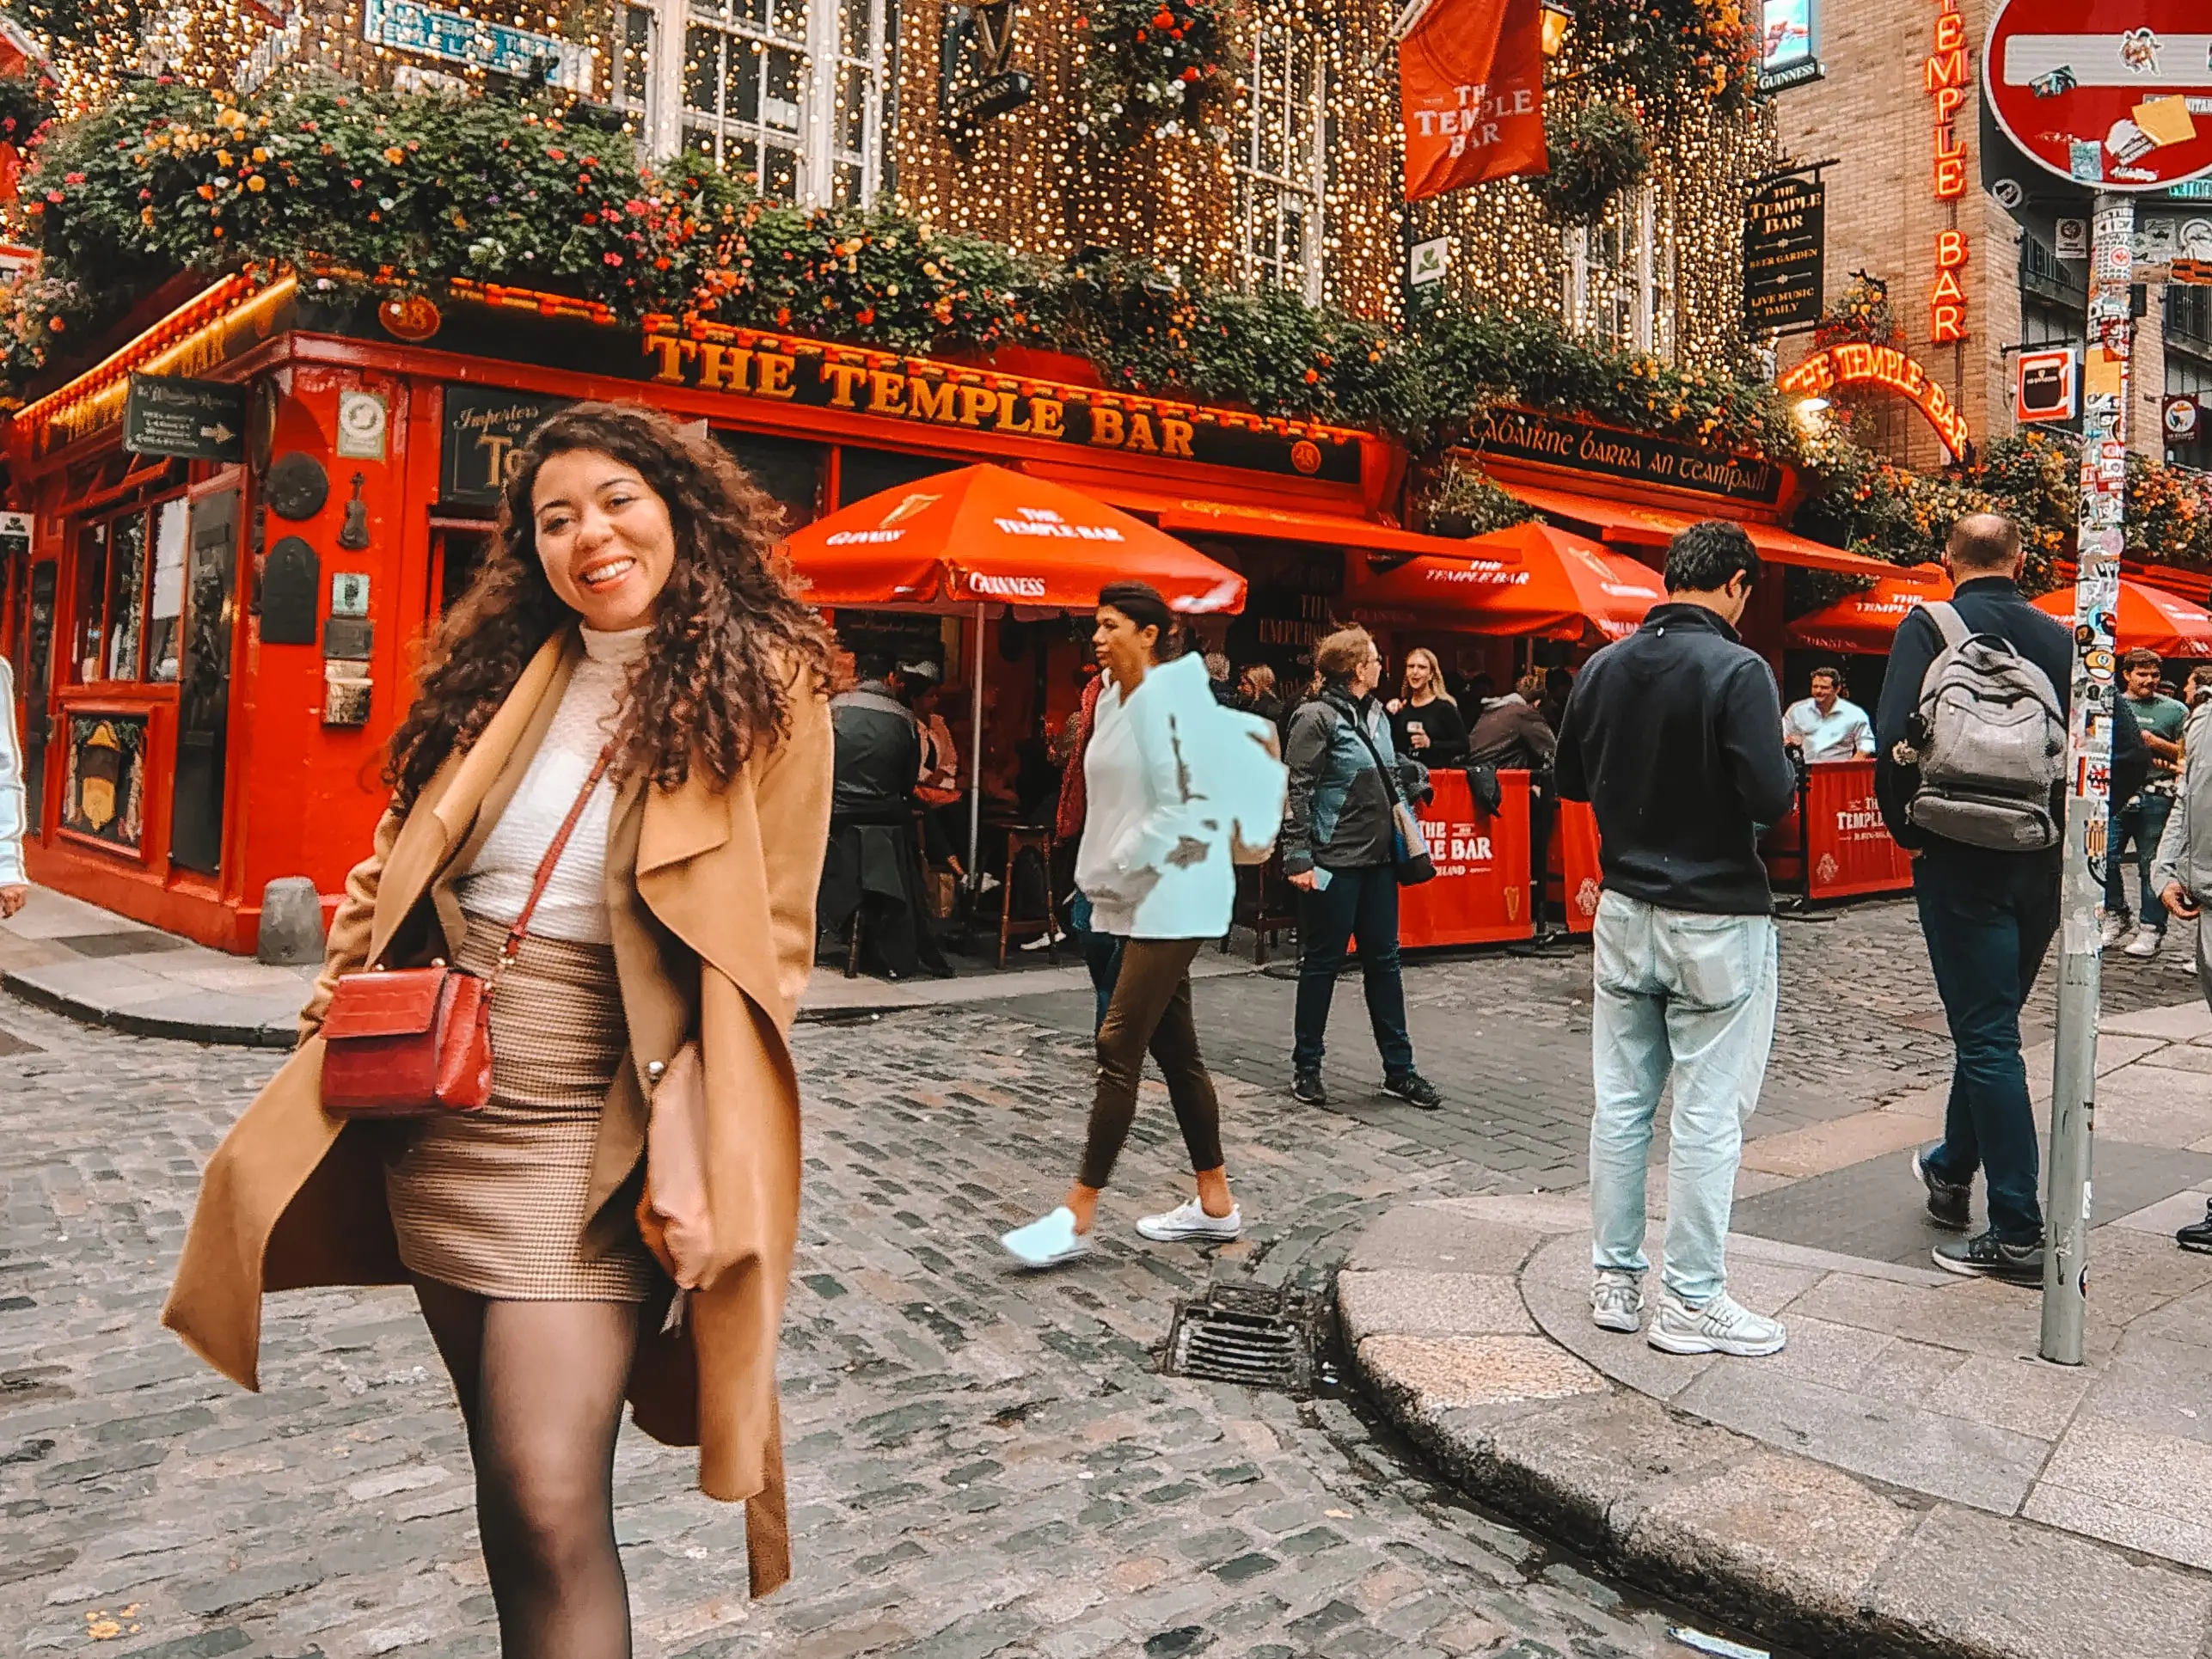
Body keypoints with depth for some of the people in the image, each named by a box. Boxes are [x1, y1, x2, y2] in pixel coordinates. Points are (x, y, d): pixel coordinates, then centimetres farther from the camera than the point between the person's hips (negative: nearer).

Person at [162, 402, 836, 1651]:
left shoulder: (765, 690, -4)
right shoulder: (509, 675, 9)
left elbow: (771, 941, -5)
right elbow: (418, 870, 21)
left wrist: (702, 1140, -12)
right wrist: (362, 956, 2)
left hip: (590, 1128, -5)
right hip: (432, 1116, 5)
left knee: (549, 1494, -13)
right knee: (508, 1473, 17)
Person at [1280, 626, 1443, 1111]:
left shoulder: (1376, 713, 13)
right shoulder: (1317, 717, -11)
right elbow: (1295, 790, -15)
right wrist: (1298, 858, -20)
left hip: (1378, 858, 8)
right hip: (1334, 863, -8)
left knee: (1384, 962, 12)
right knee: (1323, 963, 3)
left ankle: (1398, 1069, 21)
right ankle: (1306, 1067, 16)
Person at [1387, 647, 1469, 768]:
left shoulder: (1444, 706, -4)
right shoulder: (1402, 706, 10)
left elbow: (1463, 746, -8)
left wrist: (1431, 744, -17)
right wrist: (1391, 716, -1)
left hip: (1438, 772, -4)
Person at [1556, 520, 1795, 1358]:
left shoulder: (1604, 667, 3)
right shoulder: (1738, 669, -15)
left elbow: (1571, 779, 12)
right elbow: (1770, 795, -20)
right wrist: (1787, 760, 0)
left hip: (1626, 910, 6)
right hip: (1716, 919, -6)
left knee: (1621, 1102, 12)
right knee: (1708, 1115, 3)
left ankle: (1615, 1279, 23)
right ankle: (1692, 1301, 11)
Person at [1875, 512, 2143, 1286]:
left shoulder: (1929, 629, -7)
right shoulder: (2061, 640, 6)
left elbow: (1894, 742, -20)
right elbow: (2127, 750, 2)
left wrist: (1907, 831, -7)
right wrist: (2066, 823, 12)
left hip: (1961, 862, -5)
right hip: (2041, 867, 5)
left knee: (1987, 1038, -2)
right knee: (1989, 1024, 21)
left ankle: (2018, 1234, 0)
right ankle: (1951, 1170, 39)